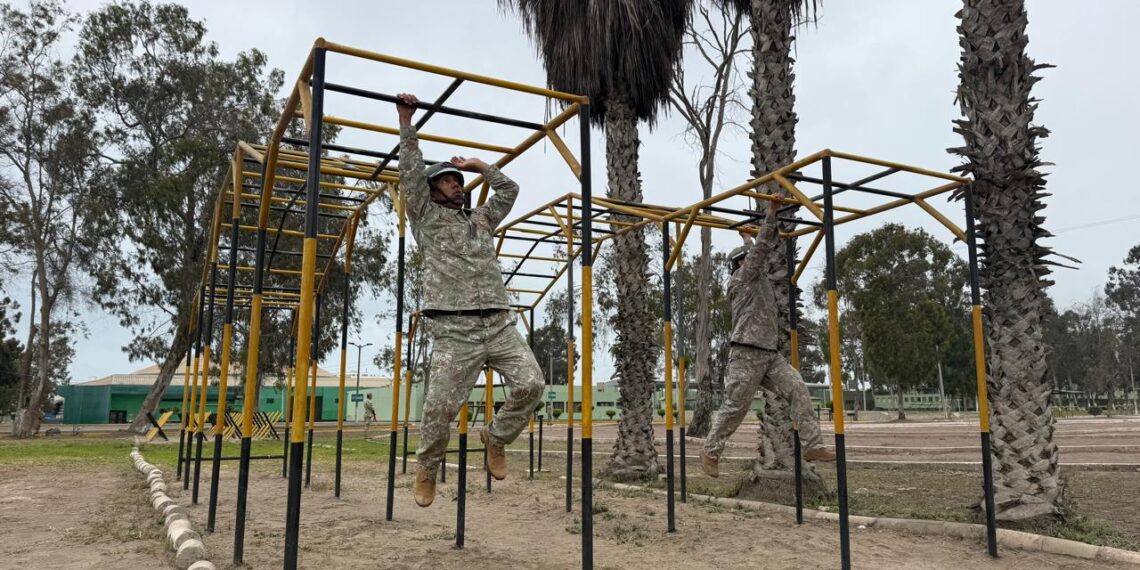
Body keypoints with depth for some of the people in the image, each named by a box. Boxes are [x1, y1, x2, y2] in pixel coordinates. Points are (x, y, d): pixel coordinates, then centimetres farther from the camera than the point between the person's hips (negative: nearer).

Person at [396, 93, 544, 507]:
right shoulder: (426, 217, 12)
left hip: (500, 324, 4)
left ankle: (496, 437, 15)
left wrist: (478, 166, 29)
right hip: (454, 330, -4)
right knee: (440, 408, -3)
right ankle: (427, 471, 24)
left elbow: (510, 189, 30)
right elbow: (411, 170, 5)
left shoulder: (481, 220, 25)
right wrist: (406, 121, 8)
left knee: (530, 384, -12)